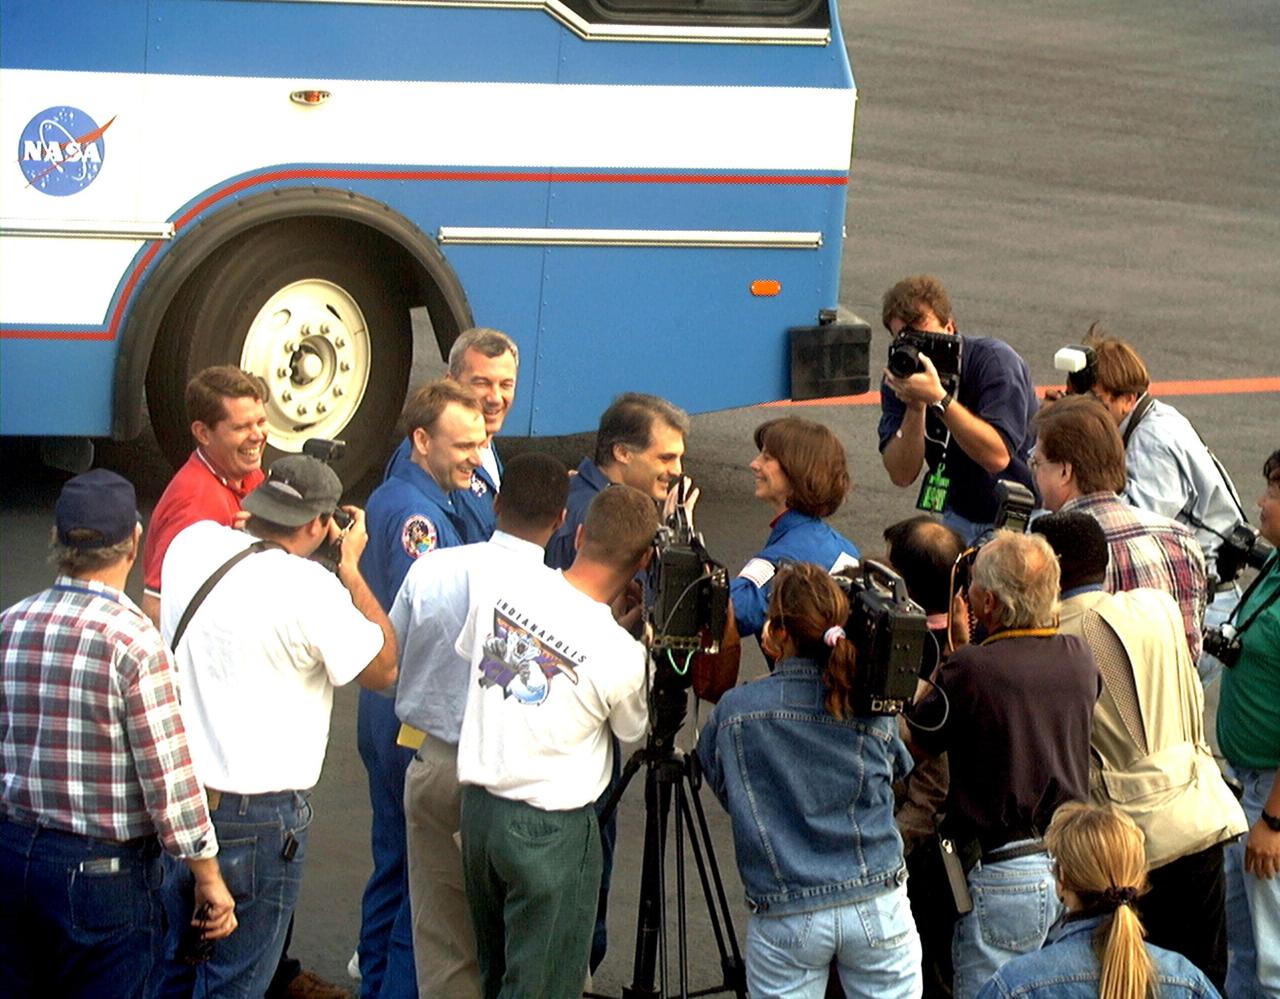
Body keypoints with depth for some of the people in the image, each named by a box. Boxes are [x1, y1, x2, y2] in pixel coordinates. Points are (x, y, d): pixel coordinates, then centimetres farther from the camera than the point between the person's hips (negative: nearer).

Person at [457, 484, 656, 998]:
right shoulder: (621, 657, -22)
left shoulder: (507, 584, -8)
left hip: (477, 806, 6)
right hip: (550, 829, -6)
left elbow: (468, 649, 12)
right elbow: (634, 730, 0)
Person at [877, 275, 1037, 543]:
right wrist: (915, 407, -25)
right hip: (961, 517, 5)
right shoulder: (898, 378, -4)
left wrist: (938, 397, -36)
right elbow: (902, 476, -12)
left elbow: (998, 457, -30)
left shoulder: (994, 360, -17)